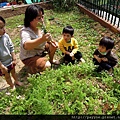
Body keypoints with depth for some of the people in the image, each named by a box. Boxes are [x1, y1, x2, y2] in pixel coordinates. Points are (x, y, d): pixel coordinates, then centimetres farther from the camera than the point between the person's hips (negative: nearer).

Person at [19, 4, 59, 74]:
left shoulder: (41, 27, -12)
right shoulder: (25, 32, -35)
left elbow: (46, 37, 8)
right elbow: (26, 46, -56)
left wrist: (51, 41, -13)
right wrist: (42, 39, -69)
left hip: (40, 50, 8)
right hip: (29, 57, -7)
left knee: (54, 45, 4)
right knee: (47, 66, -25)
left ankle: (51, 60, 30)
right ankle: (33, 69, 7)